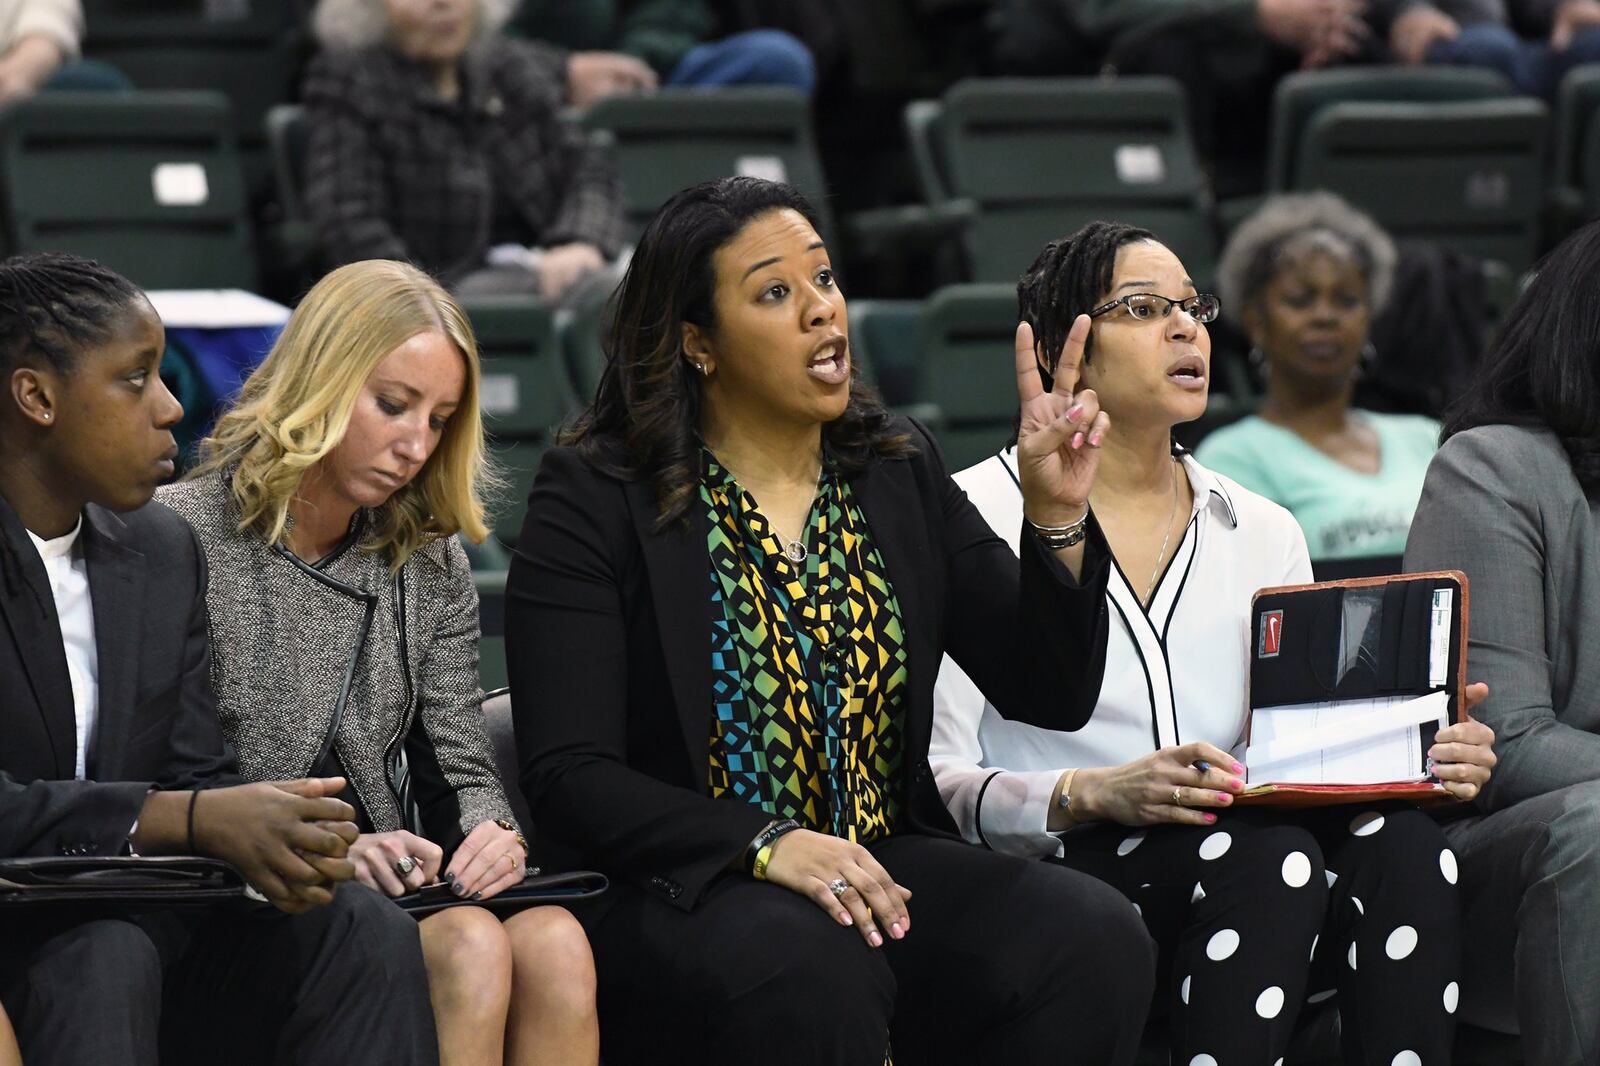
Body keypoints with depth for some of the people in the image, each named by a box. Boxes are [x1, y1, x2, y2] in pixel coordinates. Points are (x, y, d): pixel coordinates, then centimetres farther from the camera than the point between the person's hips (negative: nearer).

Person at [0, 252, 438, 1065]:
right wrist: (196, 819, -29)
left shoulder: (162, 550, 12)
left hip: (127, 928, 6)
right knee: (107, 954, -37)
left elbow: (198, 777, 8)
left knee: (364, 934, -18)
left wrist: (274, 844, -15)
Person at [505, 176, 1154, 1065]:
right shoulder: (595, 500, -2)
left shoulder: (899, 474, 12)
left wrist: (1058, 519, -7)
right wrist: (768, 847, -25)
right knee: (809, 969, -39)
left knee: (1093, 938, -25)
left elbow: (1052, 694, 10)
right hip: (686, 892, -4)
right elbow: (569, 780, -11)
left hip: (890, 865, 5)